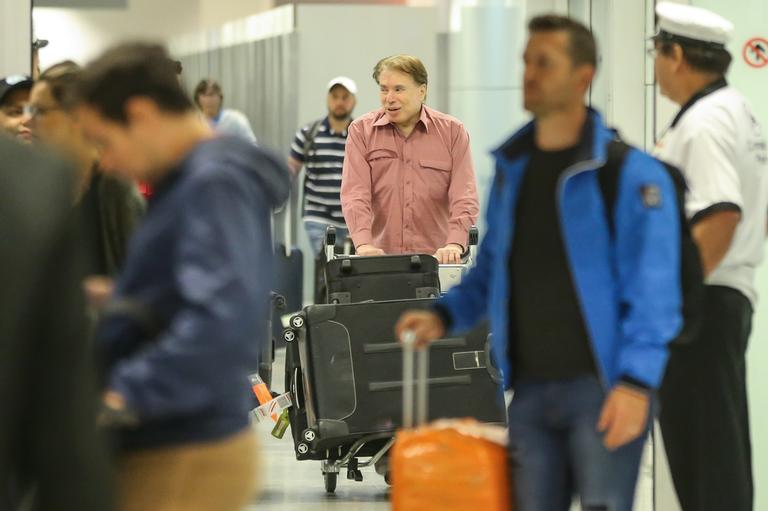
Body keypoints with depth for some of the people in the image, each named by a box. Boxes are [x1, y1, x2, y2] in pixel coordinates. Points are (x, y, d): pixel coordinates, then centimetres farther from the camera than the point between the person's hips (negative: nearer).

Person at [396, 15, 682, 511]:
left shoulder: (632, 172, -8)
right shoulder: (512, 170, 14)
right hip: (531, 390, 6)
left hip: (602, 389, -6)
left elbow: (652, 290, -12)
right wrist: (444, 315, 7)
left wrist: (637, 382, -20)